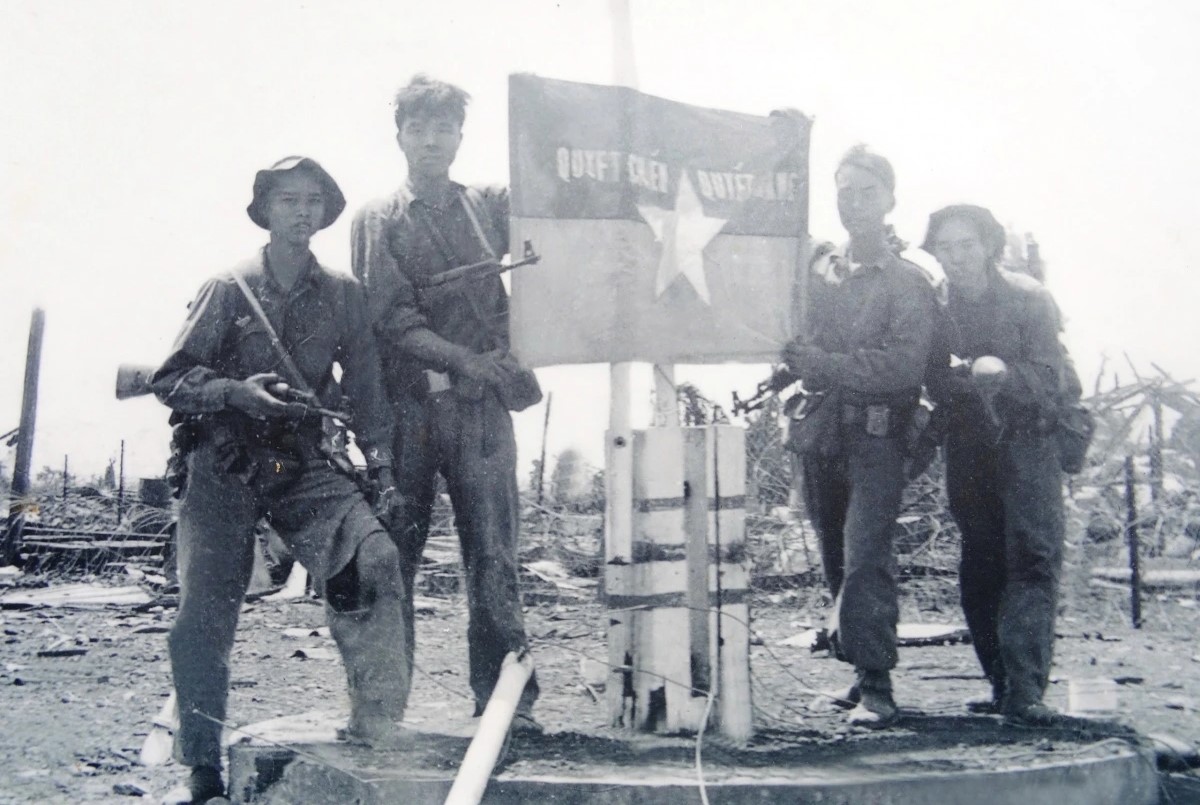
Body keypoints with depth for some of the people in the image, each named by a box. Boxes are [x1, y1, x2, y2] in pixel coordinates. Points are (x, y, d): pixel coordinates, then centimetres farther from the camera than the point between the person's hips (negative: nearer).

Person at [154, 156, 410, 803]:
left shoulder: (343, 295, 9)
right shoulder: (228, 289, 3)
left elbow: (366, 387, 10)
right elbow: (169, 378, 0)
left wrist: (381, 466, 1)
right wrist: (235, 392, -18)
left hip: (305, 465, 1)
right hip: (223, 465, -1)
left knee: (374, 557, -23)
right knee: (204, 611, -4)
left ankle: (377, 730, -15)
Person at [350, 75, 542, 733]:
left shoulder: (493, 206, 16)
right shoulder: (379, 219, 10)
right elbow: (388, 314, -2)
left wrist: (504, 358, -12)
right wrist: (460, 357, -13)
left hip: (480, 405, 1)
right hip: (405, 403, -1)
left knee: (492, 551, -2)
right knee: (392, 553, 1)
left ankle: (504, 695, 4)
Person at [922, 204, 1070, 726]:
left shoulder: (1028, 299, -4)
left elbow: (1049, 378, -13)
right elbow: (933, 383, 8)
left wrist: (1003, 372, -31)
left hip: (1027, 440, -4)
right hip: (968, 449, 4)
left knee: (1033, 558, -14)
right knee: (979, 570, 4)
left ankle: (1024, 689, -18)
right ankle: (1001, 682, 14)